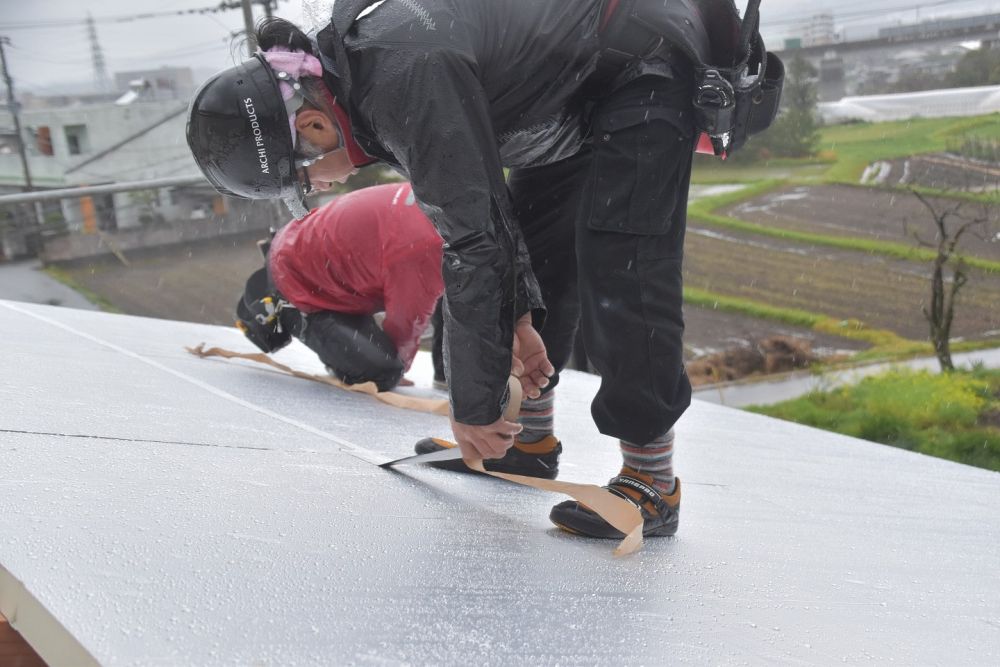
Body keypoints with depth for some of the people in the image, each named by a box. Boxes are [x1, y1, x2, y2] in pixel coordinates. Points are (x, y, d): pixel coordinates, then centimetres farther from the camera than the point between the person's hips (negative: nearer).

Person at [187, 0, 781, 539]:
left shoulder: (405, 76, -34)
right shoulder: (357, 65, -3)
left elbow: (476, 239, -33)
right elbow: (475, 195, 4)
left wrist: (474, 408, -24)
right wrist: (517, 313, 1)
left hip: (649, 66, -10)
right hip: (578, 86, 10)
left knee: (620, 270, -19)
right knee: (533, 247, 10)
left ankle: (653, 483, -9)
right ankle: (530, 438, 23)